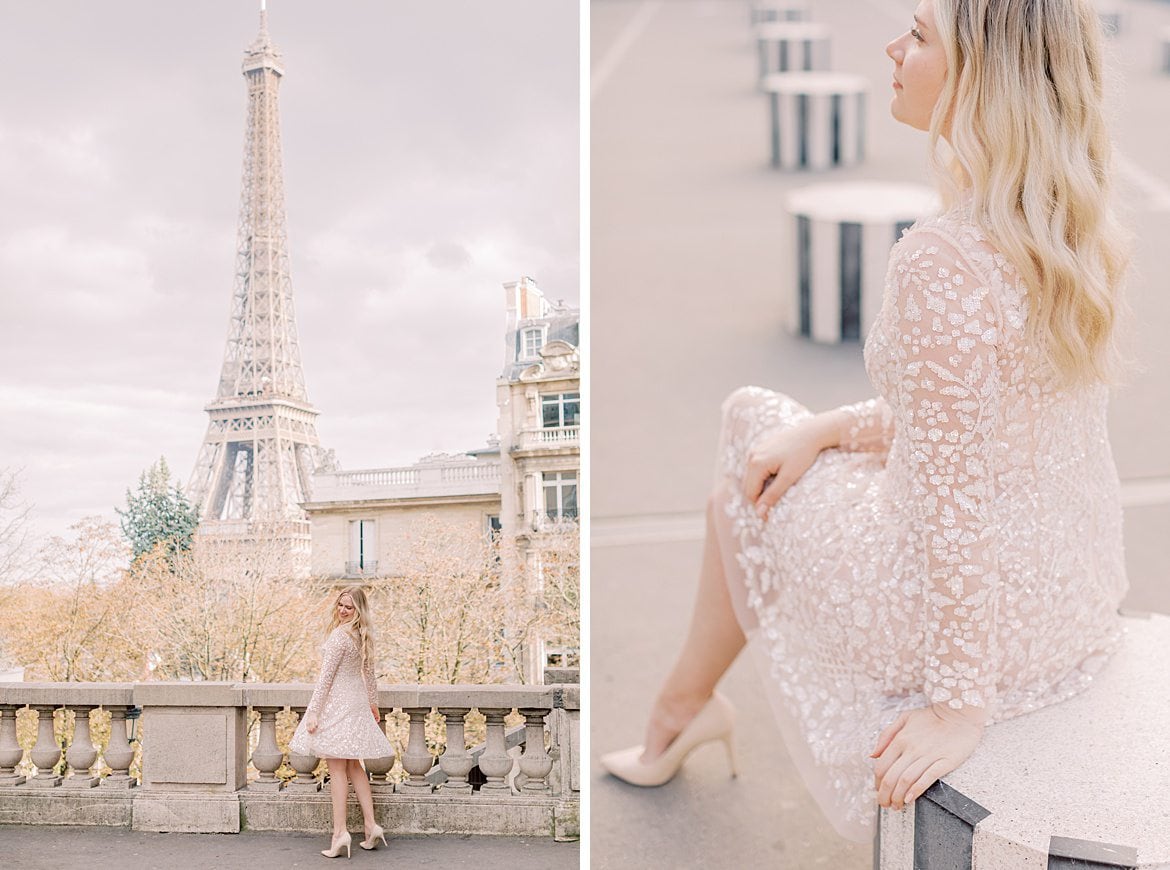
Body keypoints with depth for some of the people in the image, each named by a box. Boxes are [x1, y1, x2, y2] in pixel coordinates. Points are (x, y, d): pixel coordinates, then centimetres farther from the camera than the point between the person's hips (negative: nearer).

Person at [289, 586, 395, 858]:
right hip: (357, 701, 8)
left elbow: (326, 677, -17)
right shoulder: (363, 636, 8)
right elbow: (369, 673, 19)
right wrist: (373, 703, 30)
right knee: (353, 766, 14)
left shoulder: (339, 636, -17)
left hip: (337, 703, -8)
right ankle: (371, 825, 12)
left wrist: (313, 711, -15)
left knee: (337, 768, -5)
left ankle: (340, 832, -5)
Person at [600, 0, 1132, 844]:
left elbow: (957, 496, -26)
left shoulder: (942, 260, -29)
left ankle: (685, 702, 42)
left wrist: (961, 702, -16)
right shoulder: (1078, 228, -2)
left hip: (973, 609, -7)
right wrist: (829, 426, 6)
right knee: (777, 438, 23)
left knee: (750, 483, 17)